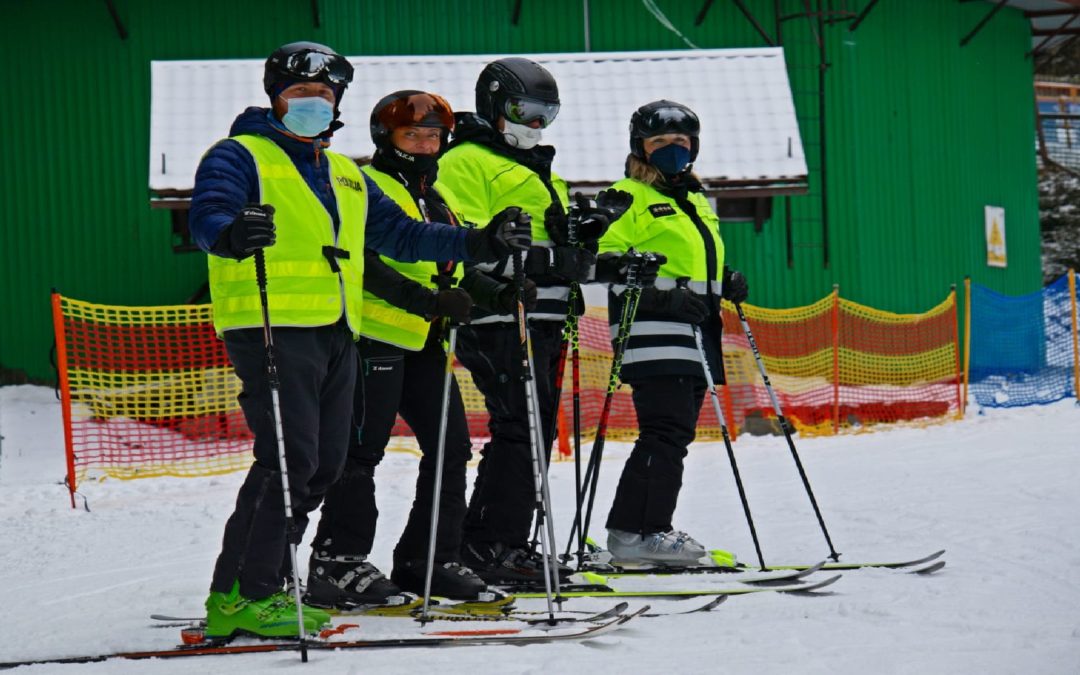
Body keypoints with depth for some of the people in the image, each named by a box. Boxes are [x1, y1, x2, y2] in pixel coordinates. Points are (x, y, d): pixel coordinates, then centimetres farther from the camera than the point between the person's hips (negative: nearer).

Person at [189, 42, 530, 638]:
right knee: (288, 459, -16)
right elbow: (207, 215, -14)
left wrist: (478, 244, 19)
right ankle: (241, 596, -12)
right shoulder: (240, 156, 2)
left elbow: (398, 232, 28)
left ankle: (257, 590, 13)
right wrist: (233, 234, -39)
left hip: (336, 333, 8)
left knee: (323, 465, 6)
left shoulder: (345, 175, 26)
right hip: (273, 327, -8)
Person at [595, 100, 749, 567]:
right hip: (653, 331, -9)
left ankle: (648, 531, 14)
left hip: (694, 332, 9)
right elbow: (603, 259, -11)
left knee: (675, 436, 9)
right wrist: (662, 295, -21)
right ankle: (637, 532, -17)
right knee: (666, 433, -16)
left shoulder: (694, 202, 25)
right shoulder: (628, 197, -2)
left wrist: (725, 284, 12)